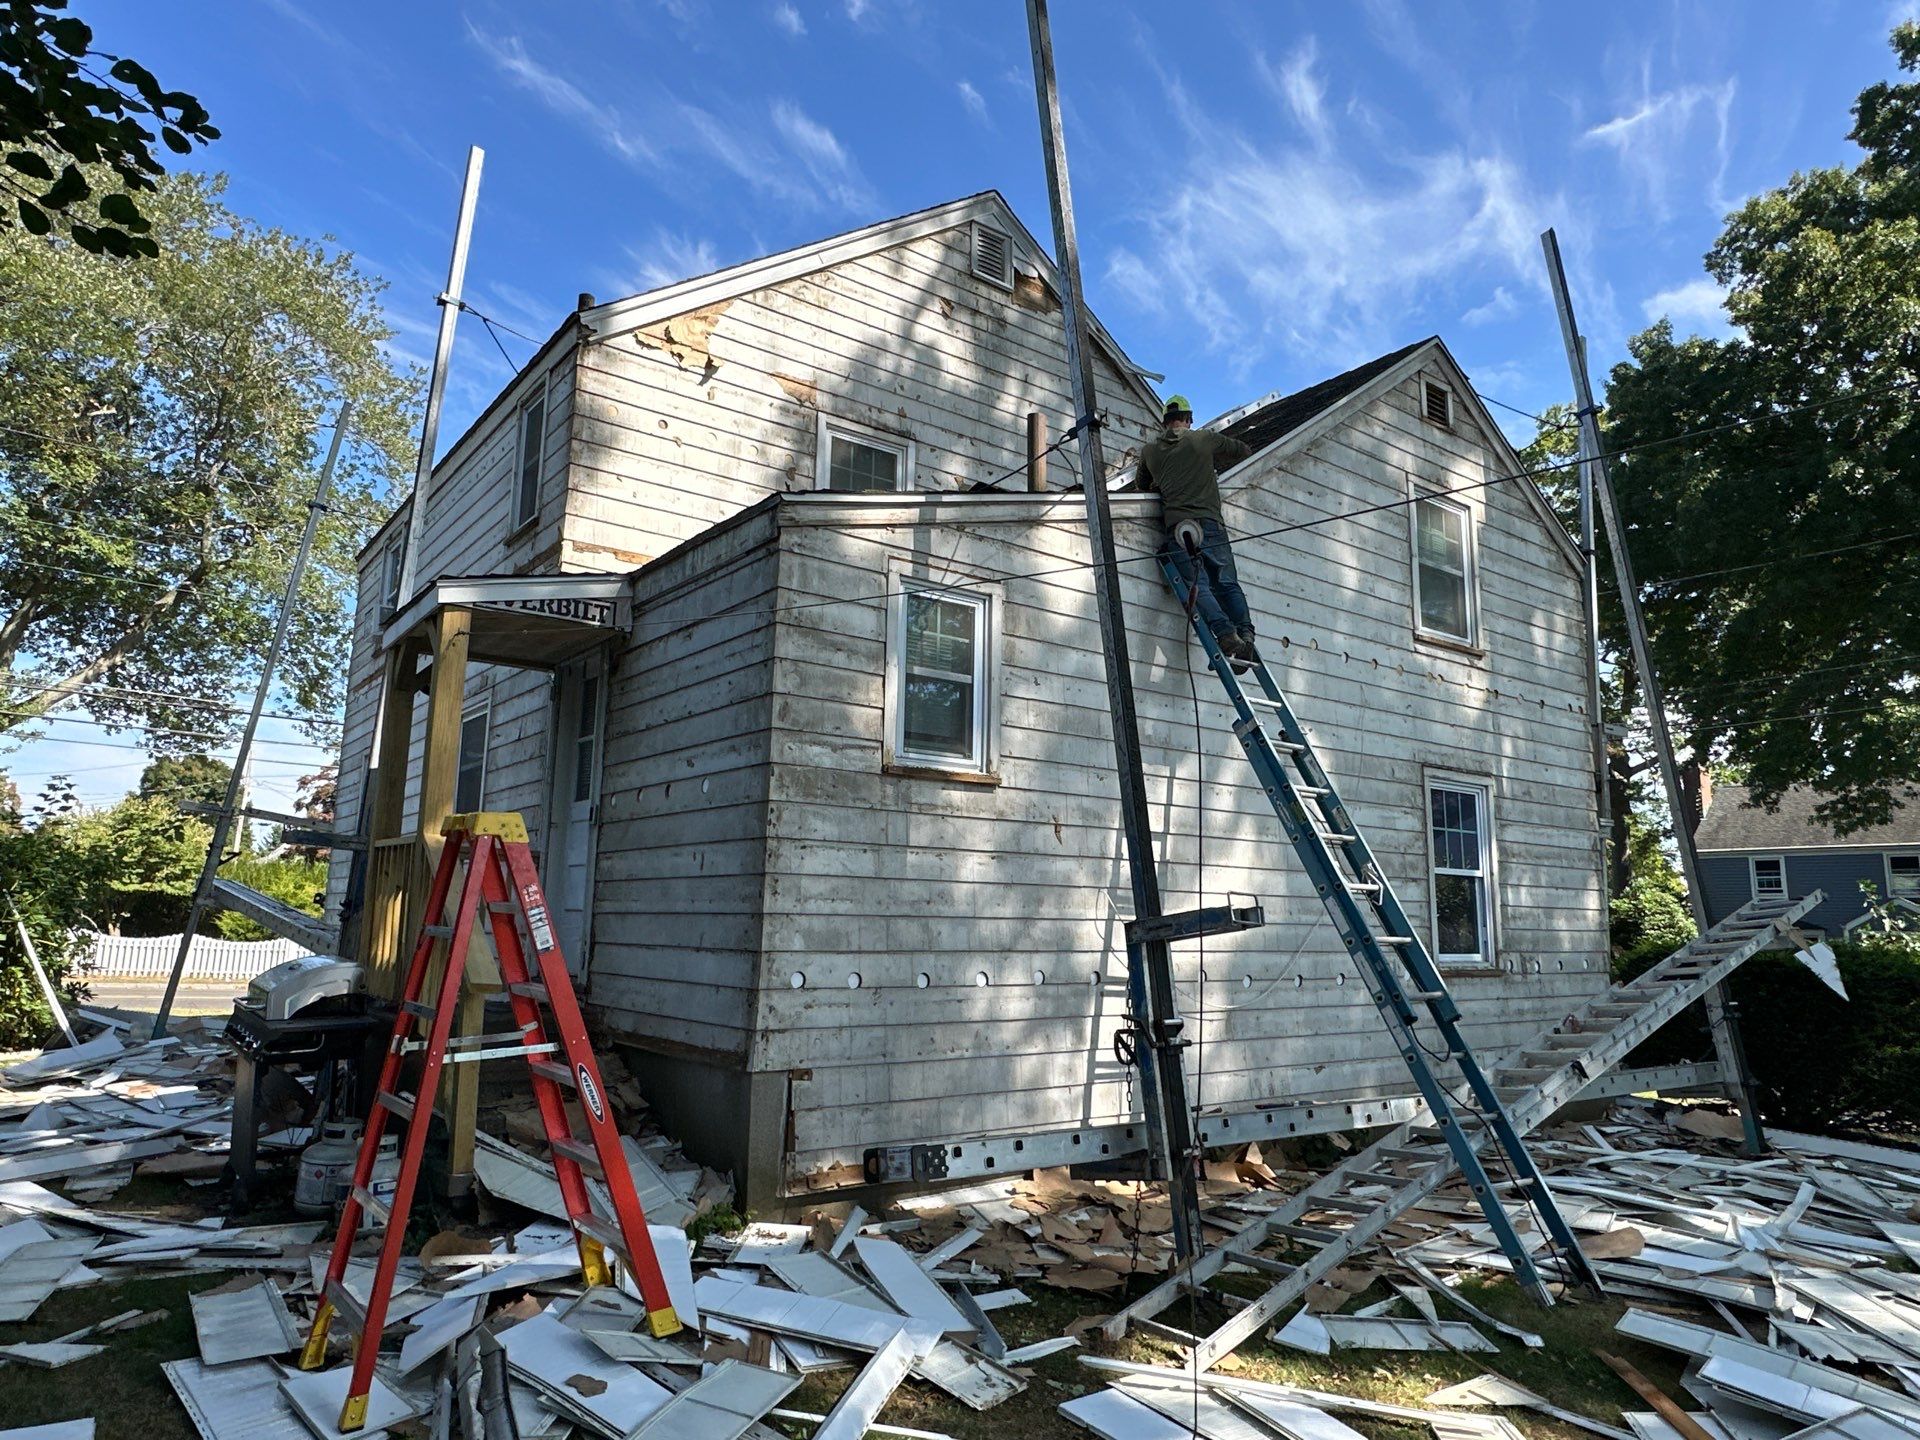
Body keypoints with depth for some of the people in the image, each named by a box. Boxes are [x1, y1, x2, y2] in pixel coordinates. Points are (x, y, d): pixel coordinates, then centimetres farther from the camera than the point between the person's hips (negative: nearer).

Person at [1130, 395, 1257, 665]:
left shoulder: (1149, 450, 18)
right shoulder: (1204, 439, 13)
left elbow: (1141, 485, 36)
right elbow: (1244, 451, 27)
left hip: (1177, 525, 0)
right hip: (1210, 523, 0)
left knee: (1198, 586, -10)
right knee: (1227, 584, 6)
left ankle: (1227, 635, -31)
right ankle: (1245, 632, -17)